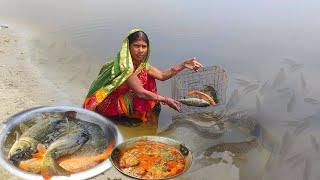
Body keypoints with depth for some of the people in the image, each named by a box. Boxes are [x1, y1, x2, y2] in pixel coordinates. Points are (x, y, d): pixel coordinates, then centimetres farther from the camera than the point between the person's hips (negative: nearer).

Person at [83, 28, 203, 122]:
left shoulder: (141, 63, -4)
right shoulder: (125, 66, -29)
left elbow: (162, 75, 0)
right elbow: (140, 92, -26)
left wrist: (184, 65, -8)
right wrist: (166, 100, -21)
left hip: (122, 96, 9)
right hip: (106, 102, -8)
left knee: (147, 80, 2)